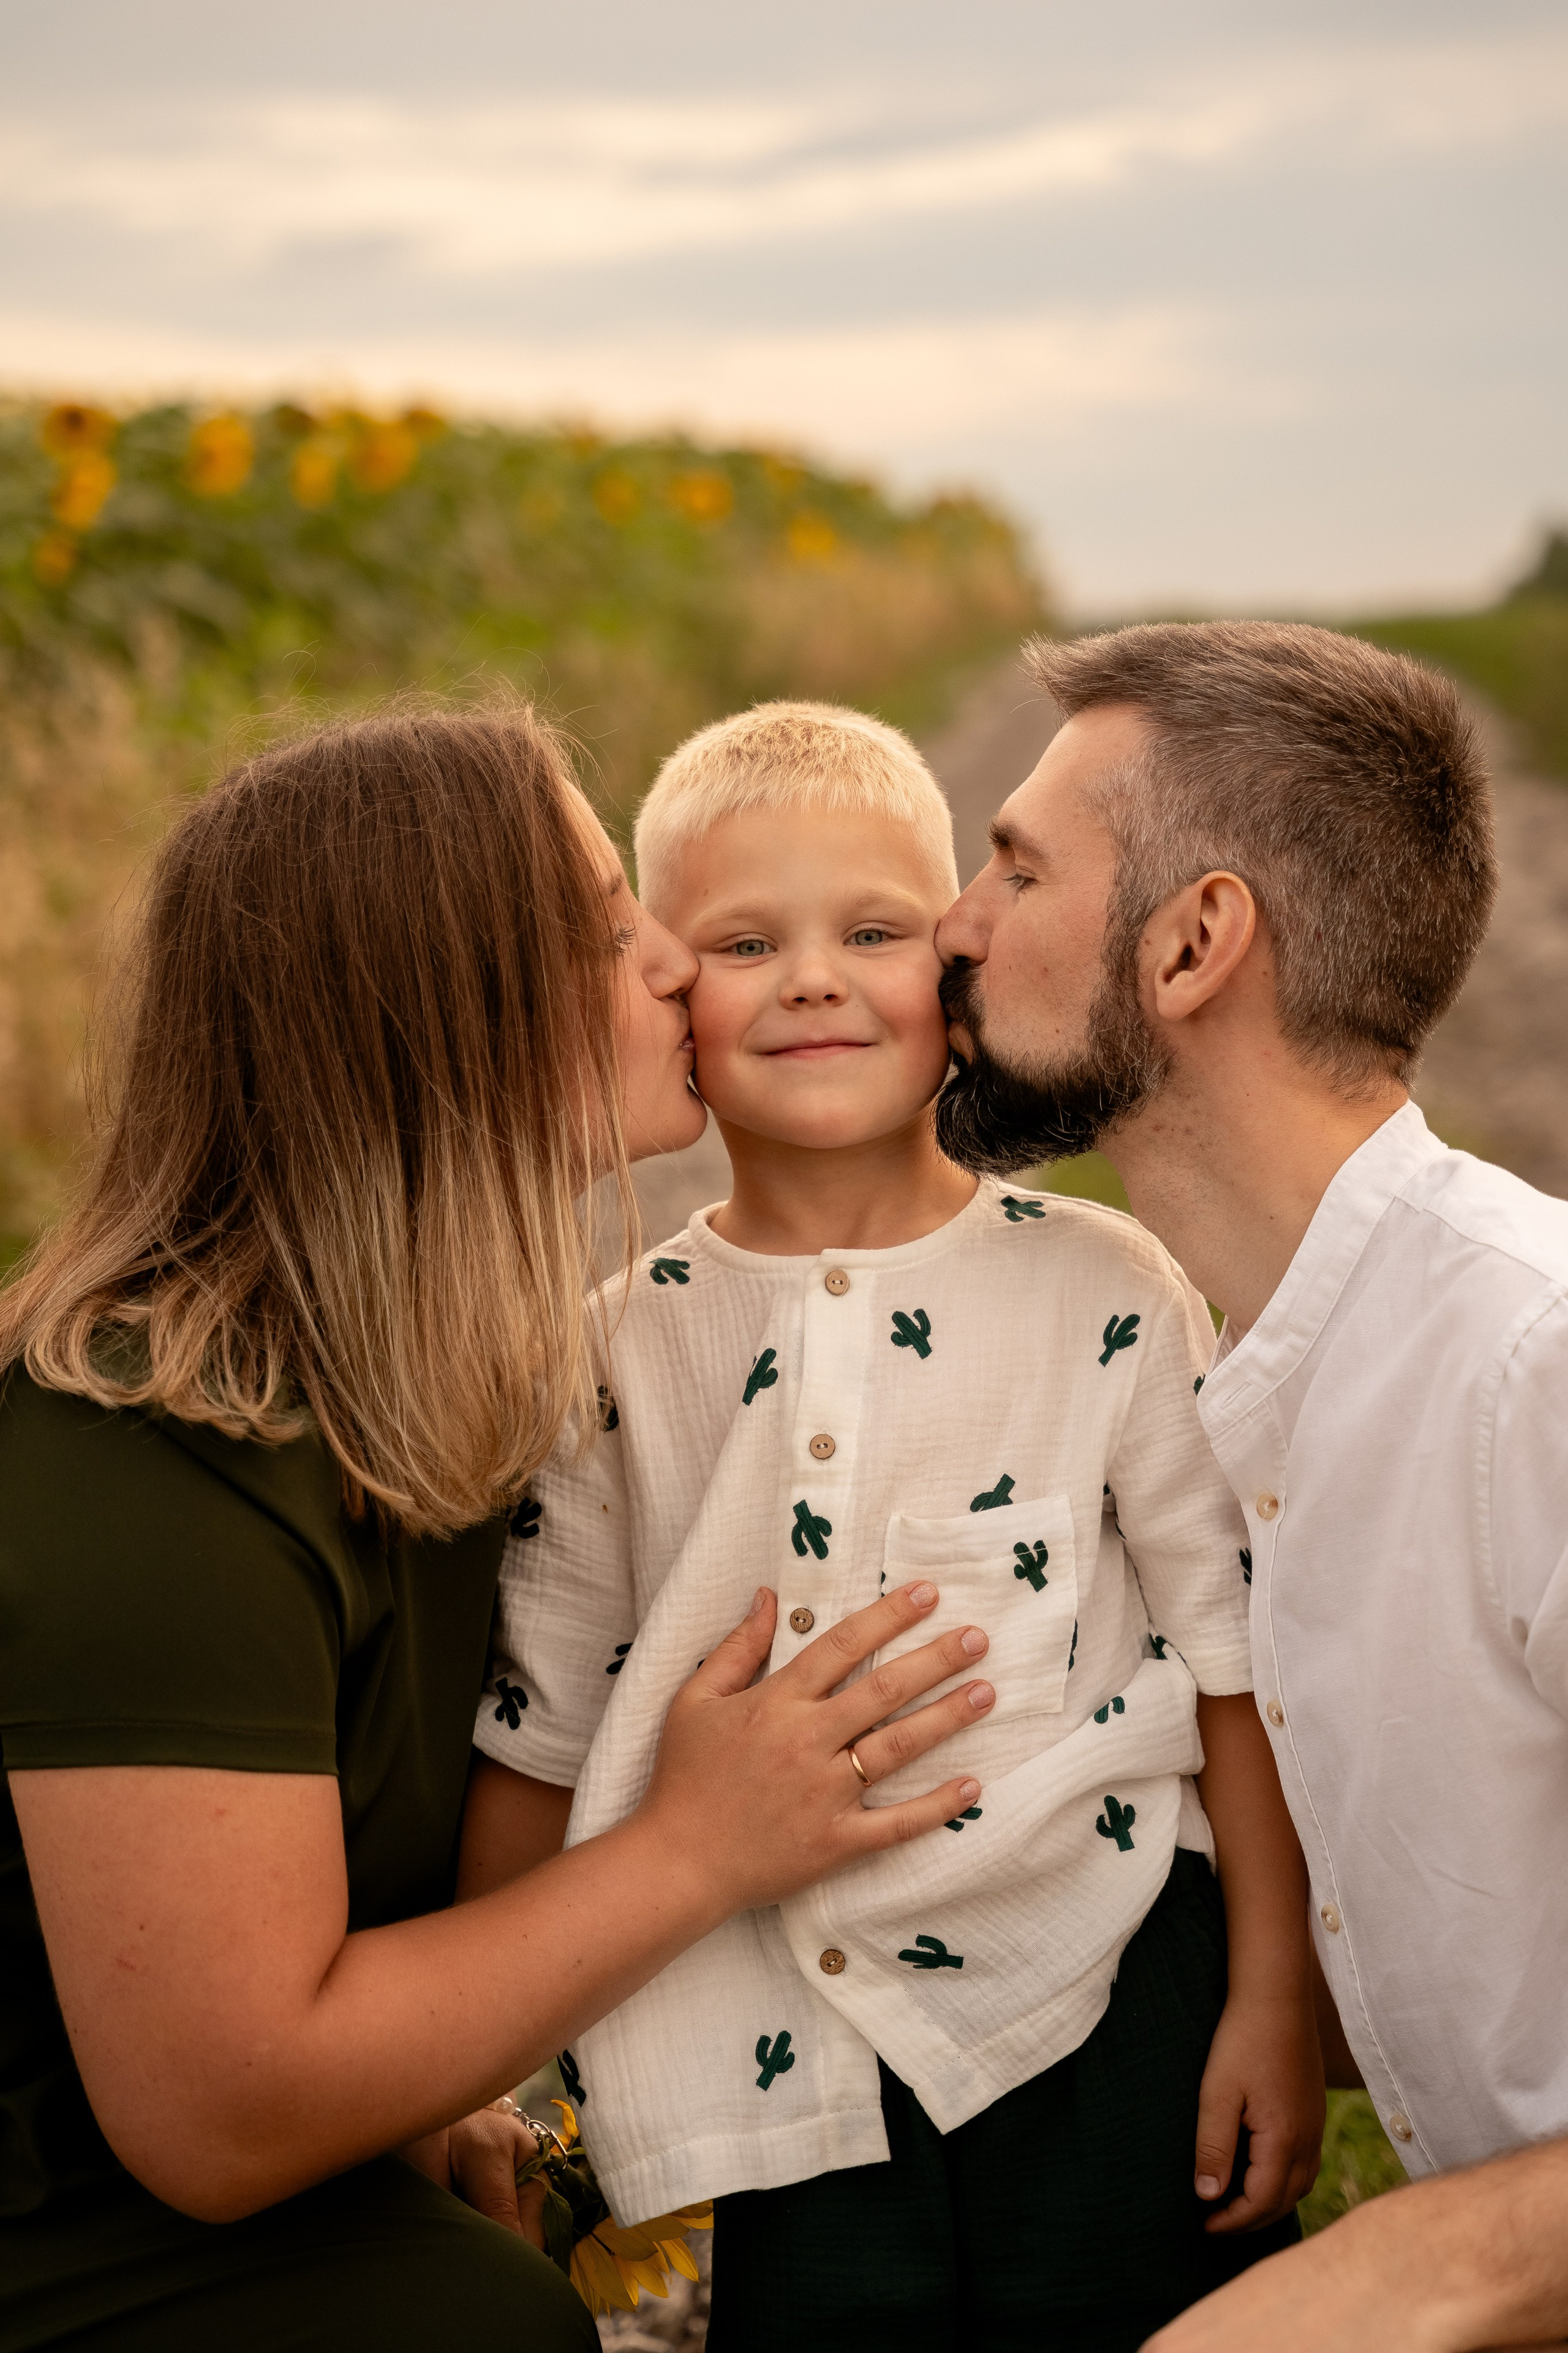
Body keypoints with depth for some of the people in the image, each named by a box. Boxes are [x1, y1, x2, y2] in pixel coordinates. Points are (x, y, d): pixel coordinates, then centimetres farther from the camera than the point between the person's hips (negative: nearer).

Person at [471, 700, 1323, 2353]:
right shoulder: (616, 1353, -2)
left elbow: (1238, 1664, -2)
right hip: (799, 2066, 2)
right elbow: (543, 1737, 5)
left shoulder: (1107, 1300, -7)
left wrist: (1275, 1999, -3)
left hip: (1109, 2022, -1)